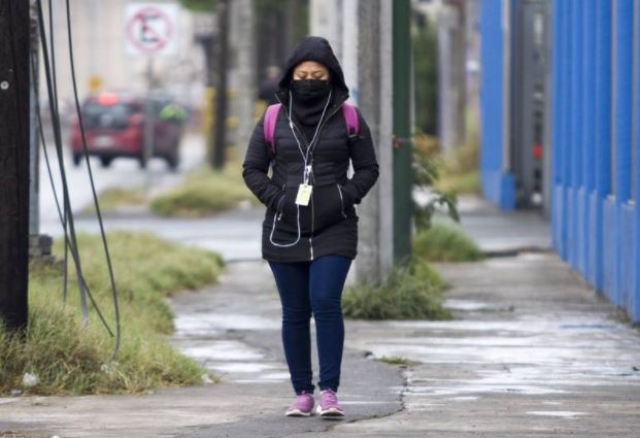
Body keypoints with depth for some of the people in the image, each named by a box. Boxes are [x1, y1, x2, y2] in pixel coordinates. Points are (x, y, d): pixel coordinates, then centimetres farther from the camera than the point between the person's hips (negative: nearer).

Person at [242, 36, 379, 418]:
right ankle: (302, 394, 11)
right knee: (295, 313, 4)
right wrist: (275, 198, -5)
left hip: (334, 231, -2)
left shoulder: (348, 118, 1)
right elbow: (252, 168, 10)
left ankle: (329, 391, -12)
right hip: (284, 232, 2)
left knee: (325, 303, -16)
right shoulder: (274, 119, 3)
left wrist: (345, 198, -8)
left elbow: (368, 169, 8)